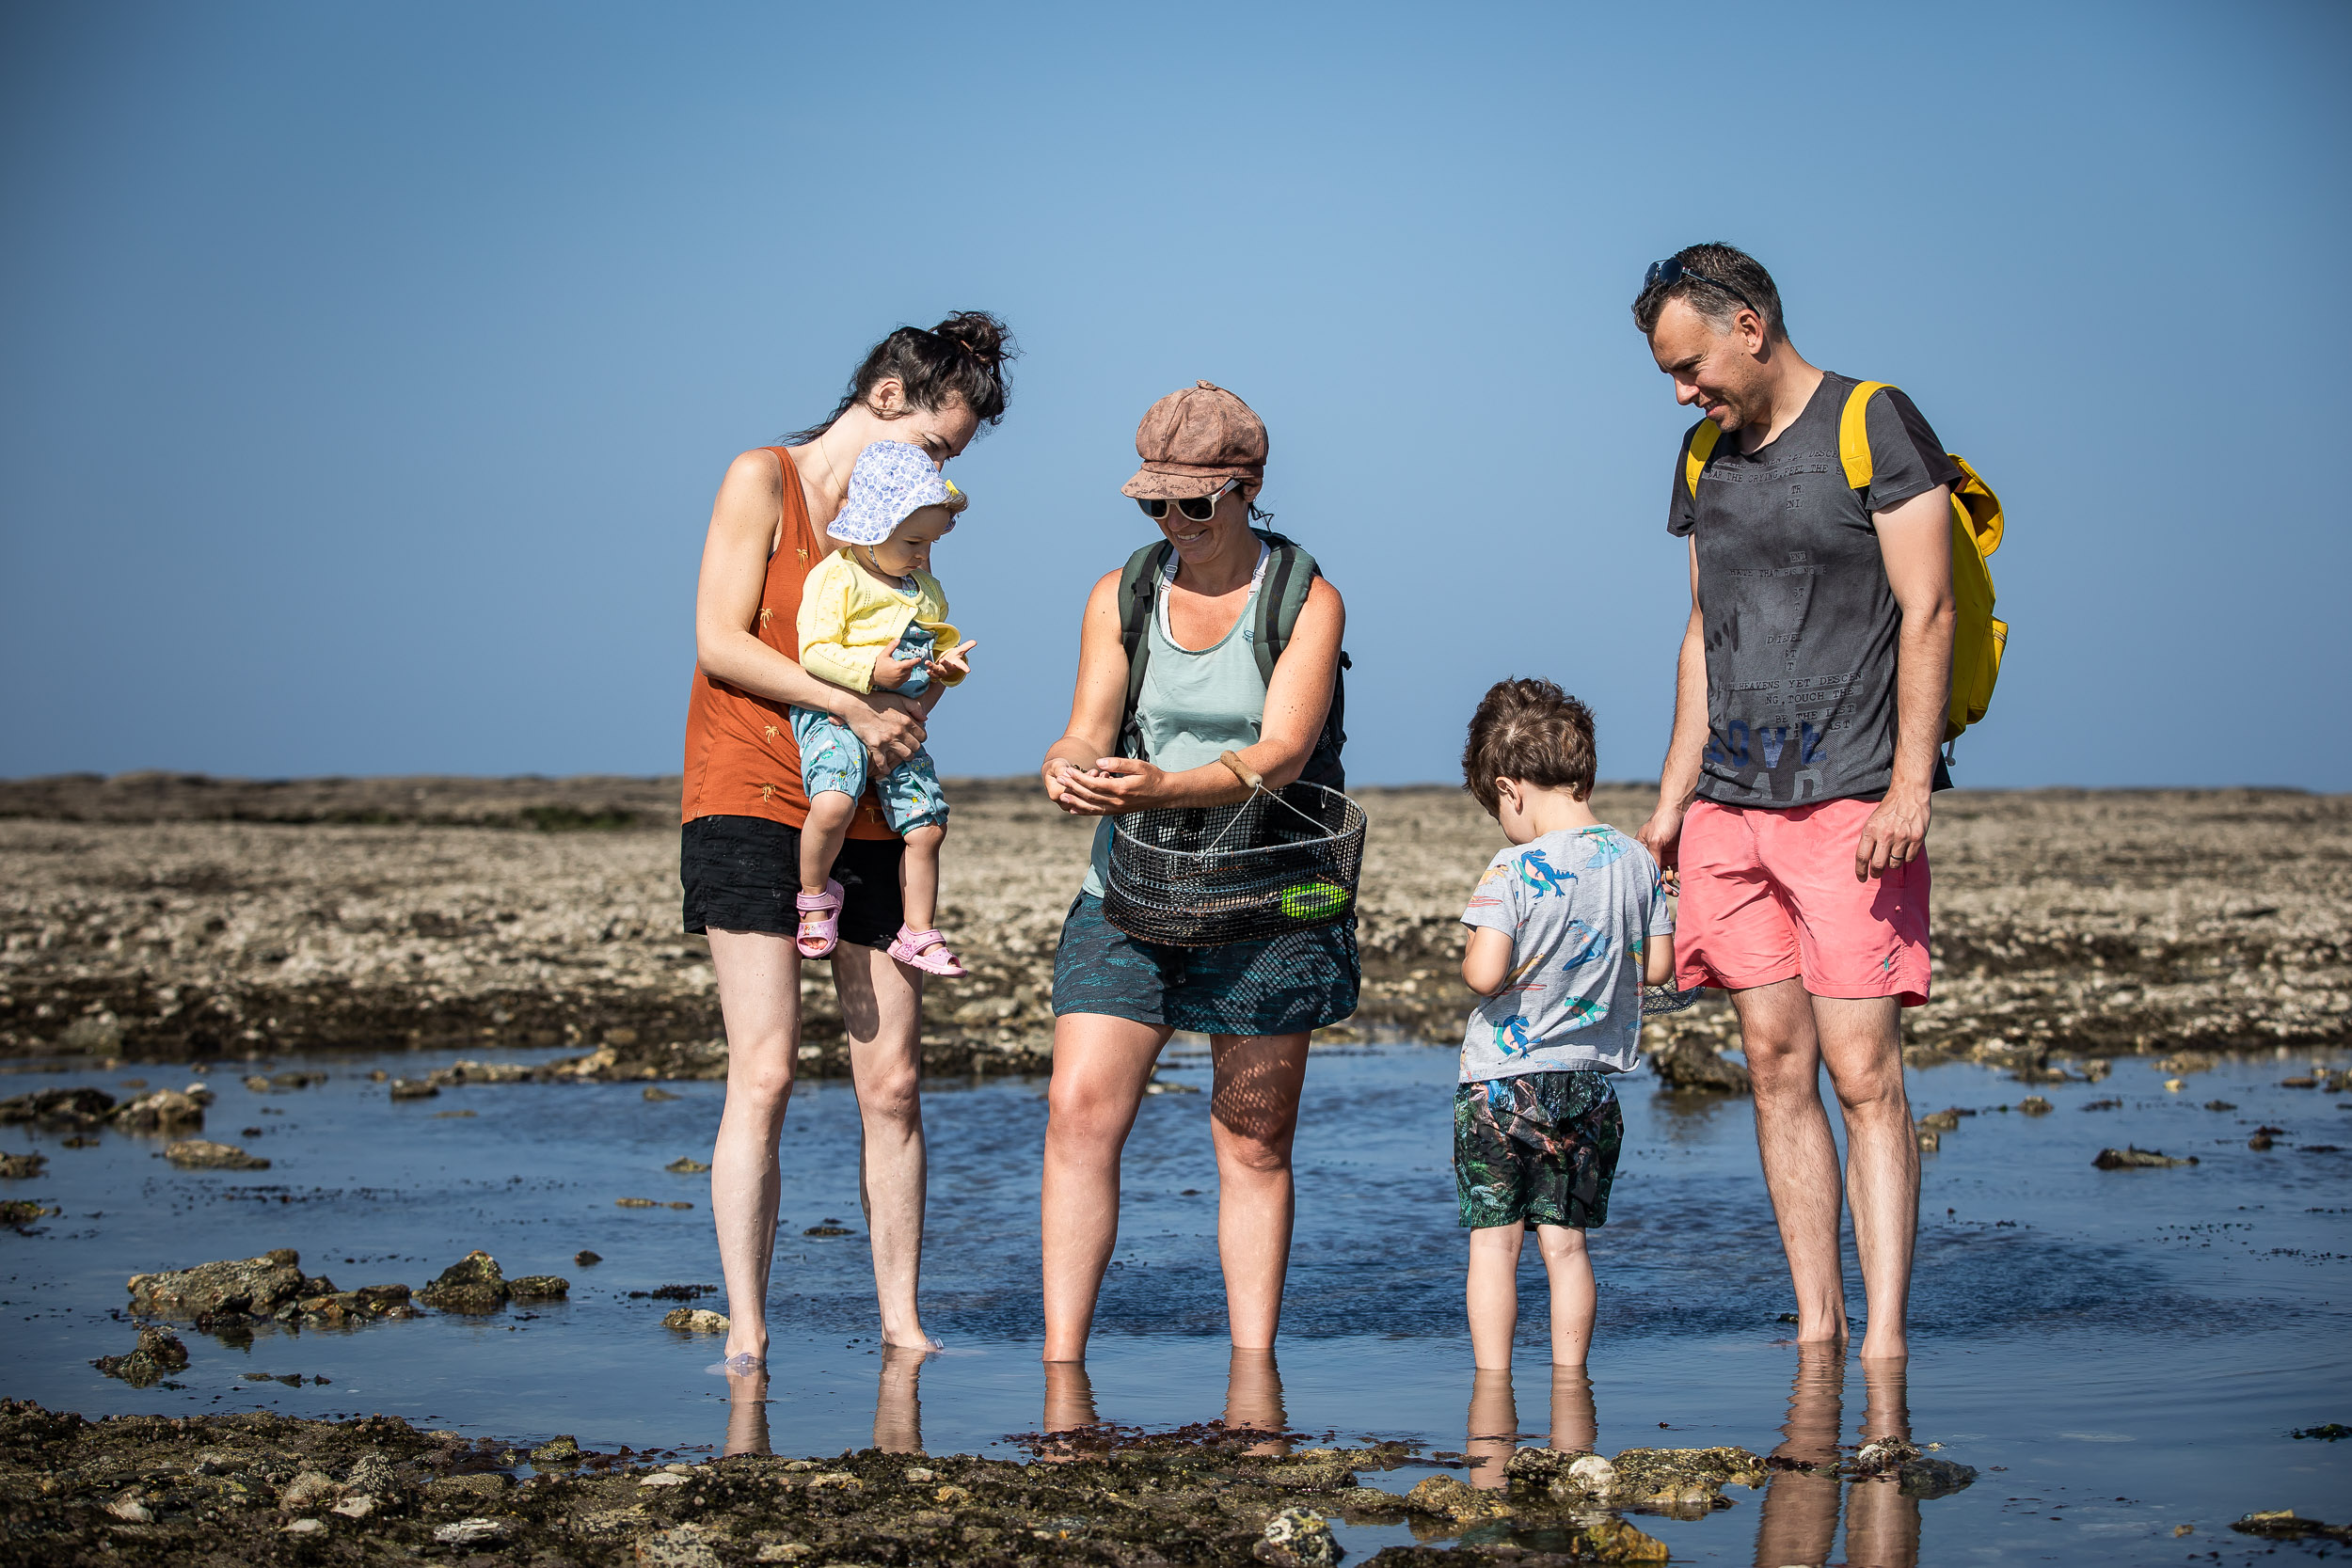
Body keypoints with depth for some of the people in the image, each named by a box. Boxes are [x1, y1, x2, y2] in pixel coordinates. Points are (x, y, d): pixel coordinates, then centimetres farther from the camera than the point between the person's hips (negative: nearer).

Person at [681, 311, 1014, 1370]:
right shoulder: (763, 481, -2)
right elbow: (720, 643, -11)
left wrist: (920, 687, -4)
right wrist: (852, 708, -15)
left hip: (866, 815, 6)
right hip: (750, 803, -6)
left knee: (892, 1084, 2)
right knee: (763, 1076, -11)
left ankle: (900, 1323, 8)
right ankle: (745, 1333, -9)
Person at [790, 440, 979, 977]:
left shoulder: (925, 588, 13)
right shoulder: (836, 579, -10)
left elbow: (939, 638, 27)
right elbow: (815, 652, -16)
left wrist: (948, 661, 3)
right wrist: (870, 670, -29)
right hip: (835, 715, -7)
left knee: (926, 829, 2)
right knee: (833, 802, -32)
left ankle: (918, 934, 18)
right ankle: (815, 894, -6)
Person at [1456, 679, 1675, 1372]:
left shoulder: (1514, 870, -16)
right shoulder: (1636, 860, 1)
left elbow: (1485, 973, -23)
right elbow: (1656, 966, 7)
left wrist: (1472, 960, -2)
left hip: (1502, 1078, -5)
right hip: (1590, 1084, 5)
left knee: (1493, 1241, 2)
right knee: (1565, 1242, 11)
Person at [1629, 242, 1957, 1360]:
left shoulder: (1877, 426, -4)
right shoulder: (1706, 458, 15)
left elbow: (1926, 613, -8)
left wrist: (1910, 787, -15)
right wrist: (1670, 803, 16)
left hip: (1850, 801, -6)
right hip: (1729, 806, 6)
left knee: (1861, 1069, -10)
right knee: (1775, 1066, 4)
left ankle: (1885, 1343, -8)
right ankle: (1817, 1331, 8)